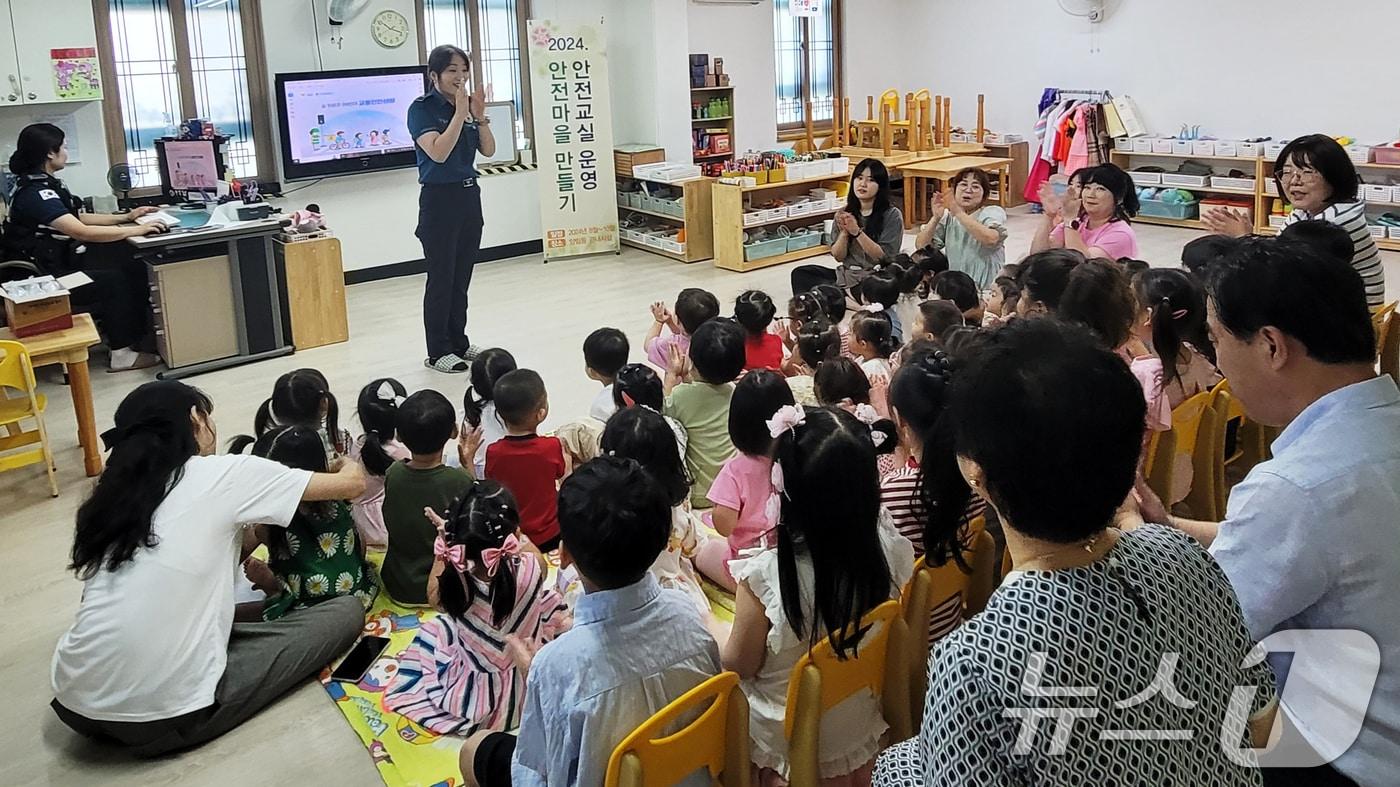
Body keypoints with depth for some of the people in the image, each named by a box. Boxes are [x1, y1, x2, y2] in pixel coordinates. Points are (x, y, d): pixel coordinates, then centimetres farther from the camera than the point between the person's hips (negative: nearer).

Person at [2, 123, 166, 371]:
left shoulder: (42, 185, 10)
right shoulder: (36, 193, -22)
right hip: (43, 280, -10)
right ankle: (122, 354, -7)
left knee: (135, 270, 1)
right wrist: (137, 231, -26)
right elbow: (82, 231, -30)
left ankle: (138, 338, 6)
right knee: (115, 280, -15)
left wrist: (126, 217, 14)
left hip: (56, 265, 10)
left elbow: (80, 218, 18)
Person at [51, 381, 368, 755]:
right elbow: (353, 483, 6)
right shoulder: (224, 474, -3)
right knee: (347, 611, 4)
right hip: (166, 717, -7)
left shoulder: (115, 489, 13)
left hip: (75, 704, 7)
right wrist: (348, 465, 29)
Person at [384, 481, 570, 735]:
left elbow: (434, 598, 0)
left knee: (433, 629, 28)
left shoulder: (456, 581, -29)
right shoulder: (530, 570, -29)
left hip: (471, 699, 0)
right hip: (527, 694, 0)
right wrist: (511, 531, 1)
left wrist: (443, 543, 1)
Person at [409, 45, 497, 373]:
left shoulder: (467, 104, 8)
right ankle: (438, 352, 7)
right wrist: (460, 113, -21)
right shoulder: (422, 108, -9)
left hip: (469, 195, 6)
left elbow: (489, 150, 6)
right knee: (441, 277, -2)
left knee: (462, 277, 12)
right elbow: (438, 152, -21)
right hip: (439, 198, -6)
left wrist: (480, 115, -7)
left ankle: (459, 342, 23)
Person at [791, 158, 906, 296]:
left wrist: (857, 232, -19)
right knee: (800, 273, -15)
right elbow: (838, 257, 6)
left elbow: (884, 257, -11)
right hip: (846, 276, 6)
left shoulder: (892, 215, -4)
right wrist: (844, 233, -14)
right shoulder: (843, 214, 8)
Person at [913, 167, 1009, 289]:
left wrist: (959, 213, -25)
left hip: (987, 289, -4)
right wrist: (936, 218, -14)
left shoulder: (994, 212, 2)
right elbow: (920, 246, 1)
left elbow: (991, 239, -21)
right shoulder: (947, 216, 13)